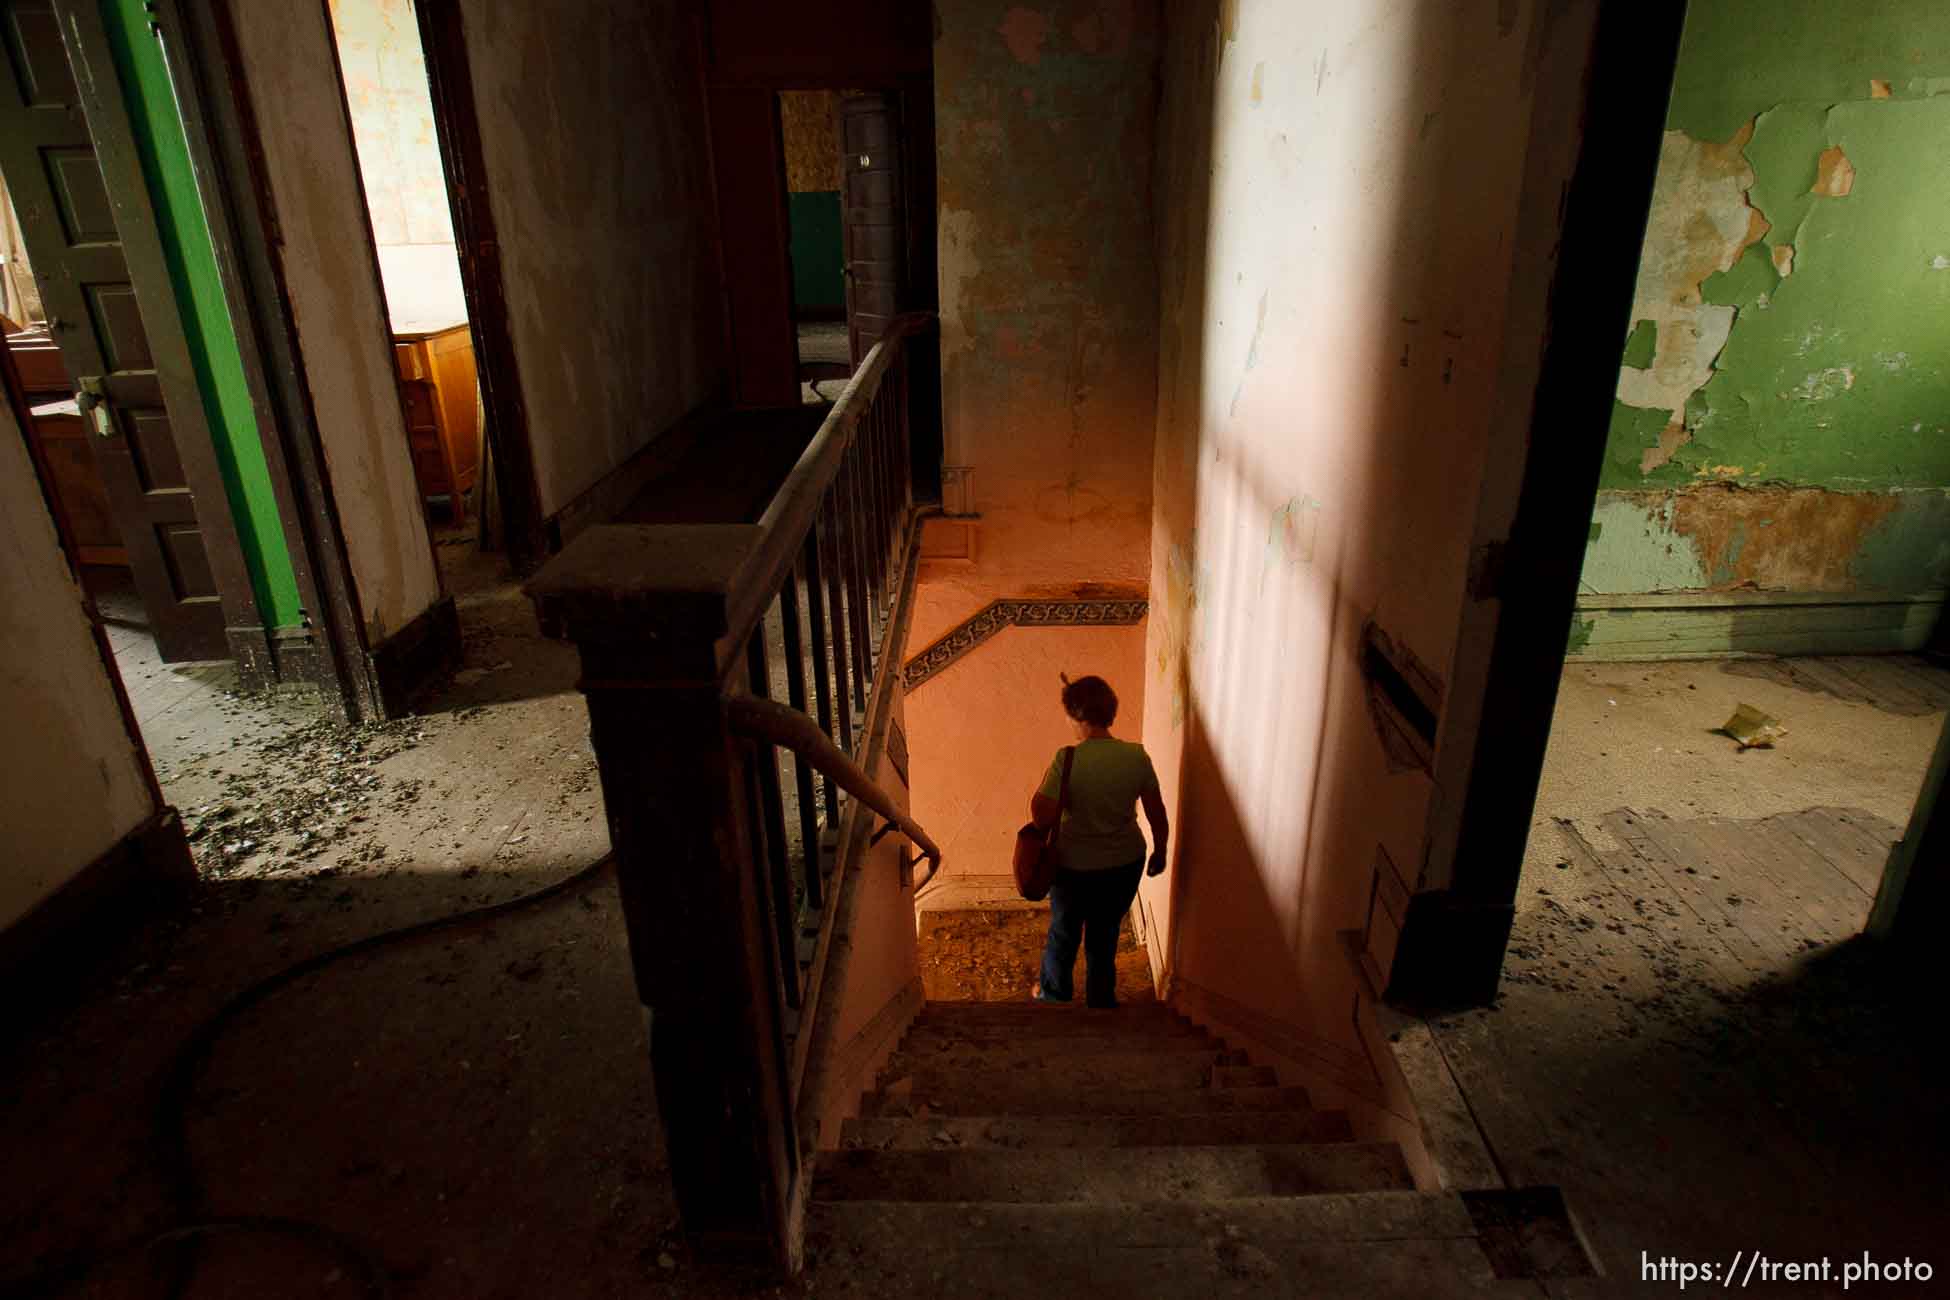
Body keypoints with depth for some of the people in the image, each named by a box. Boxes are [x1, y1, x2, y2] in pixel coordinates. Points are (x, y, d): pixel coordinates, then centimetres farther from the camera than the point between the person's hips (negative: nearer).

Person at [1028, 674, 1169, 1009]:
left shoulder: (1068, 759, -24)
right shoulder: (1137, 756, -12)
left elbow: (1041, 815, -26)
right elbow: (1156, 813, -4)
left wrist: (1041, 787, -7)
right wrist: (1160, 852, 12)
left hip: (1074, 866, -2)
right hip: (1124, 865, 2)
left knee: (1064, 932, 23)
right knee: (1105, 936, 23)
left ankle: (1054, 994, 44)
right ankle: (1101, 1001, 38)